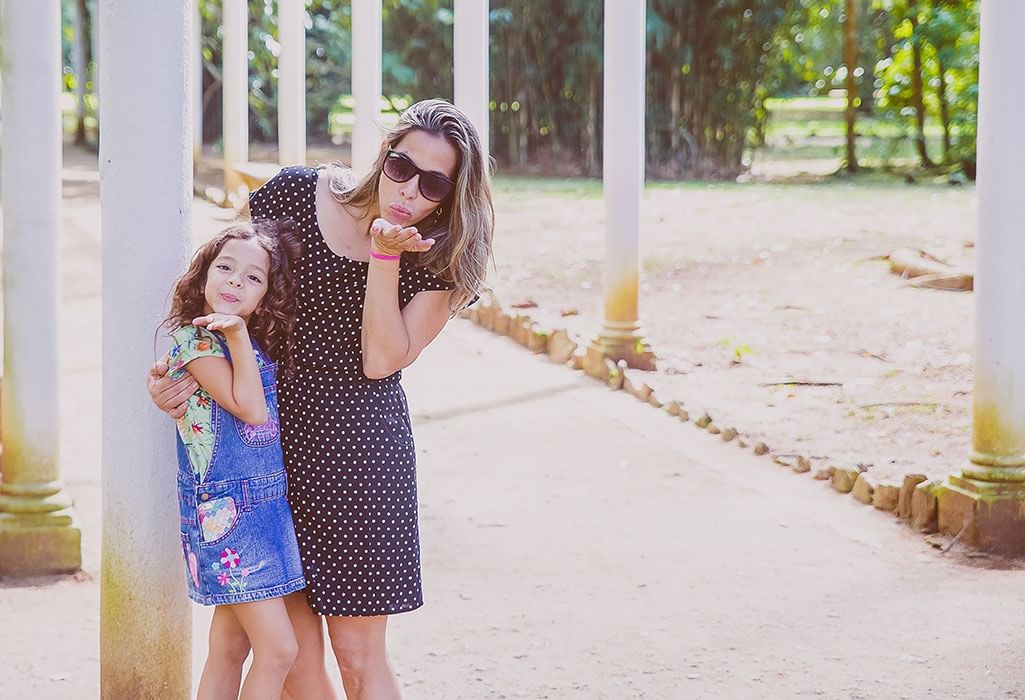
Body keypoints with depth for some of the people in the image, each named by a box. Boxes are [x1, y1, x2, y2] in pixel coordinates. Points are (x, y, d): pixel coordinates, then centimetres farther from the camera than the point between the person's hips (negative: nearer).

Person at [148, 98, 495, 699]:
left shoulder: (443, 261, -4)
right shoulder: (296, 195, -4)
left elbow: (381, 360, -14)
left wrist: (384, 255, -20)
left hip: (358, 448, -1)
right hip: (269, 433, 2)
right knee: (293, 647, 6)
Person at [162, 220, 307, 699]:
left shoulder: (259, 344, 10)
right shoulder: (195, 338, -12)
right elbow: (251, 408, -20)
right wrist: (237, 334, -20)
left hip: (265, 505, 8)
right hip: (226, 510, -8)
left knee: (230, 648, 12)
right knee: (277, 649, -10)